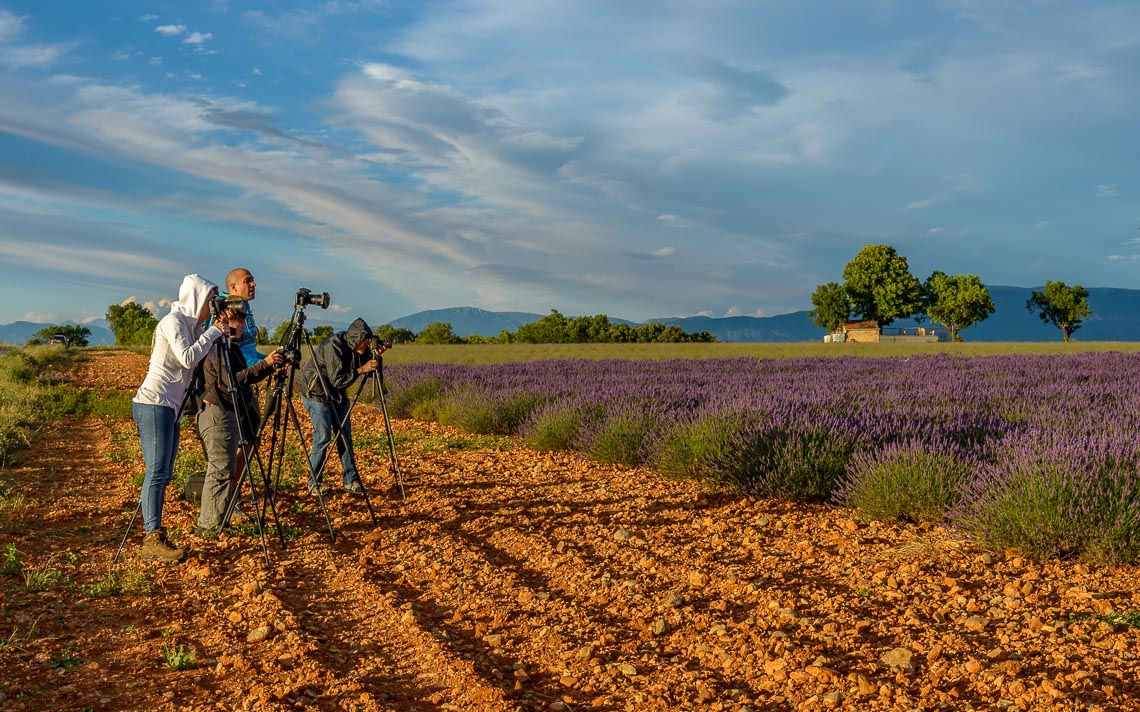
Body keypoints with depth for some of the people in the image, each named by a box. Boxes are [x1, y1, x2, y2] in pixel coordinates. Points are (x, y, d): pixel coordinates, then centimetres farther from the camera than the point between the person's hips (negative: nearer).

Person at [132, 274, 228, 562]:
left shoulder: (190, 323, 16)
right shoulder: (173, 321, -11)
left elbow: (195, 362, 16)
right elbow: (187, 358, -23)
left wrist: (220, 333, 6)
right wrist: (214, 332, -17)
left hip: (170, 407, 10)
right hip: (154, 404, -9)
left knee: (163, 473, 8)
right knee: (157, 471, -12)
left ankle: (153, 534, 11)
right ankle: (152, 539, -14)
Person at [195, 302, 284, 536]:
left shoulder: (231, 345, 16)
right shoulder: (218, 347, -17)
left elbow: (243, 378, 20)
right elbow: (231, 382, -27)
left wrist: (270, 365, 11)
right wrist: (264, 365, -32)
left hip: (230, 413, 11)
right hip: (217, 414, -11)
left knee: (227, 470, 18)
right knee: (221, 470, -10)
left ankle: (217, 522, 28)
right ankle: (209, 525, -6)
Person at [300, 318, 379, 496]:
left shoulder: (355, 347, -5)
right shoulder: (333, 347, -27)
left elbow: (369, 371, 3)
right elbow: (337, 380, -29)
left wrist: (375, 357, -16)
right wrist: (361, 370, -31)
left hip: (337, 394, 8)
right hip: (317, 393, -7)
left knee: (345, 436, 4)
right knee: (323, 437, -9)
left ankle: (351, 481, 9)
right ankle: (314, 483, 4)